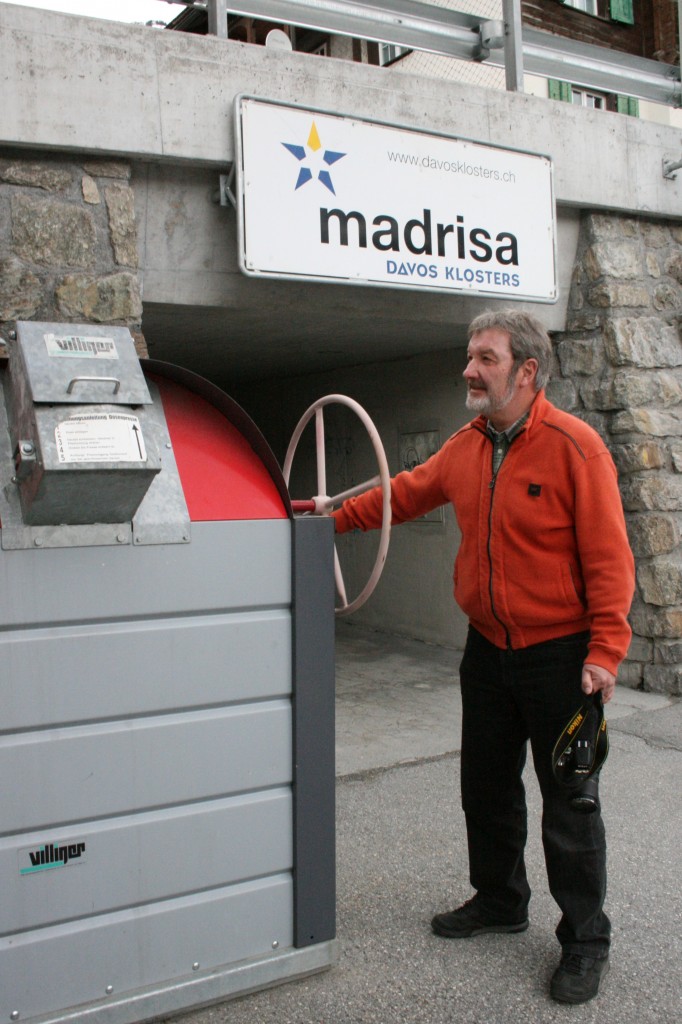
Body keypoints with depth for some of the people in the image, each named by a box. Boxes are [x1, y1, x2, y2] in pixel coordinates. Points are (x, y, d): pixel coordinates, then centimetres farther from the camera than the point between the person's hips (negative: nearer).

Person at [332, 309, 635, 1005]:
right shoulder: (466, 446, 4)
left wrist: (604, 652, -20)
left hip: (559, 654, -6)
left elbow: (608, 558, -17)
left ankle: (585, 940, 22)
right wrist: (336, 517, 15)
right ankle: (498, 901, 39)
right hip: (488, 649, 7)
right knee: (486, 786, 18)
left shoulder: (574, 446, -16)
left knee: (568, 801, 5)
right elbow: (405, 493, 18)